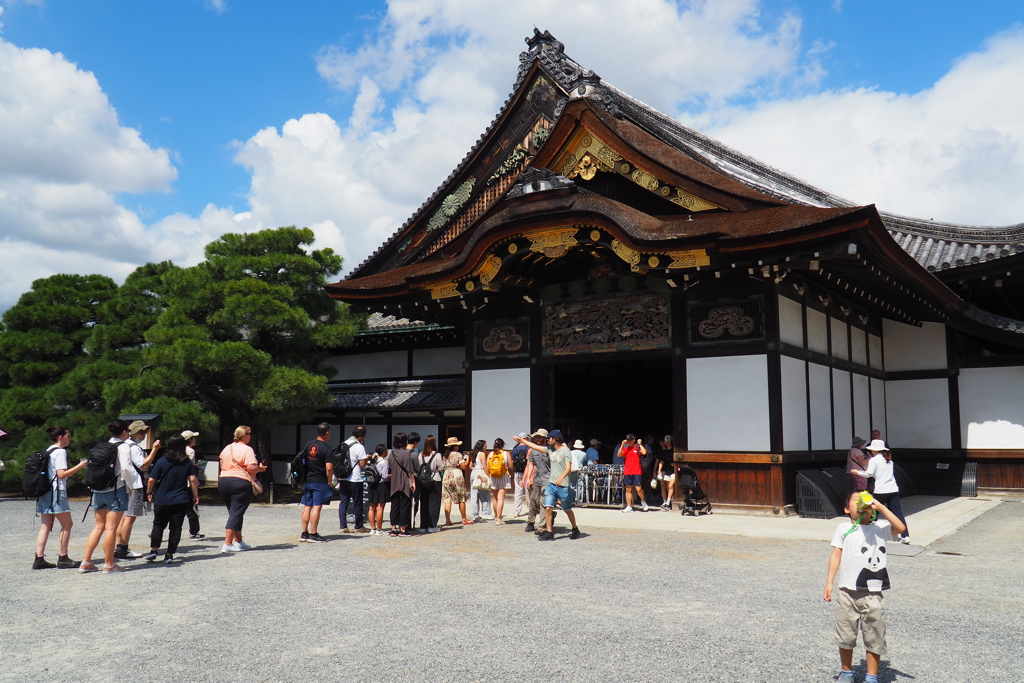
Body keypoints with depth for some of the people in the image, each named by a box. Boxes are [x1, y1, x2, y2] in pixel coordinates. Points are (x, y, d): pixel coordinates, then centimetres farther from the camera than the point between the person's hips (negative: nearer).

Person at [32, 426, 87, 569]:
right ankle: (63, 559, 2)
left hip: (44, 492, 9)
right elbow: (62, 474, -18)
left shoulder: (48, 451, 16)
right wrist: (80, 466, -16)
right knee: (67, 524, 0)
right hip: (56, 492, -9)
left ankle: (39, 559, 3)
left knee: (45, 526, 7)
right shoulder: (60, 452, -11)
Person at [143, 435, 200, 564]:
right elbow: (193, 480, -5)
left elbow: (151, 480, -4)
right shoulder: (188, 462, -1)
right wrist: (195, 496, 4)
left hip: (162, 500, 0)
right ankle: (169, 555, 4)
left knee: (158, 524, 16)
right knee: (176, 527, 5)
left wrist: (149, 492, 12)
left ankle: (153, 550, 5)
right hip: (181, 501, 0)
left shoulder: (162, 461, -4)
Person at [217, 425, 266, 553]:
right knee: (236, 513, -4)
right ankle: (227, 544, -9)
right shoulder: (247, 450, -10)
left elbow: (221, 464, 19)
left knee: (234, 513, 17)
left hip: (223, 481, 8)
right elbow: (251, 468, -18)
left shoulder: (227, 448, 13)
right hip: (240, 483, -8)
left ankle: (238, 541, 24)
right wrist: (260, 468, 1)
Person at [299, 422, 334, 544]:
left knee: (307, 507, 10)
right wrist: (329, 482, -5)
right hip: (320, 482, -6)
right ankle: (313, 534, -2)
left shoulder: (308, 445, 7)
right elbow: (329, 468, -18)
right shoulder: (326, 448, -12)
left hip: (307, 481, 6)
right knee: (317, 507, -4)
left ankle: (304, 534, 15)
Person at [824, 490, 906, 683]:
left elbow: (900, 528, -17)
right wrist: (829, 582, -2)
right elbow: (836, 555, 2)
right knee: (845, 636, 12)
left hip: (872, 593, -1)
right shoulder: (844, 528, 4)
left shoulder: (880, 527, 2)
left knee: (874, 638, 7)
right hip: (847, 591, 1)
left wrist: (880, 507, -18)